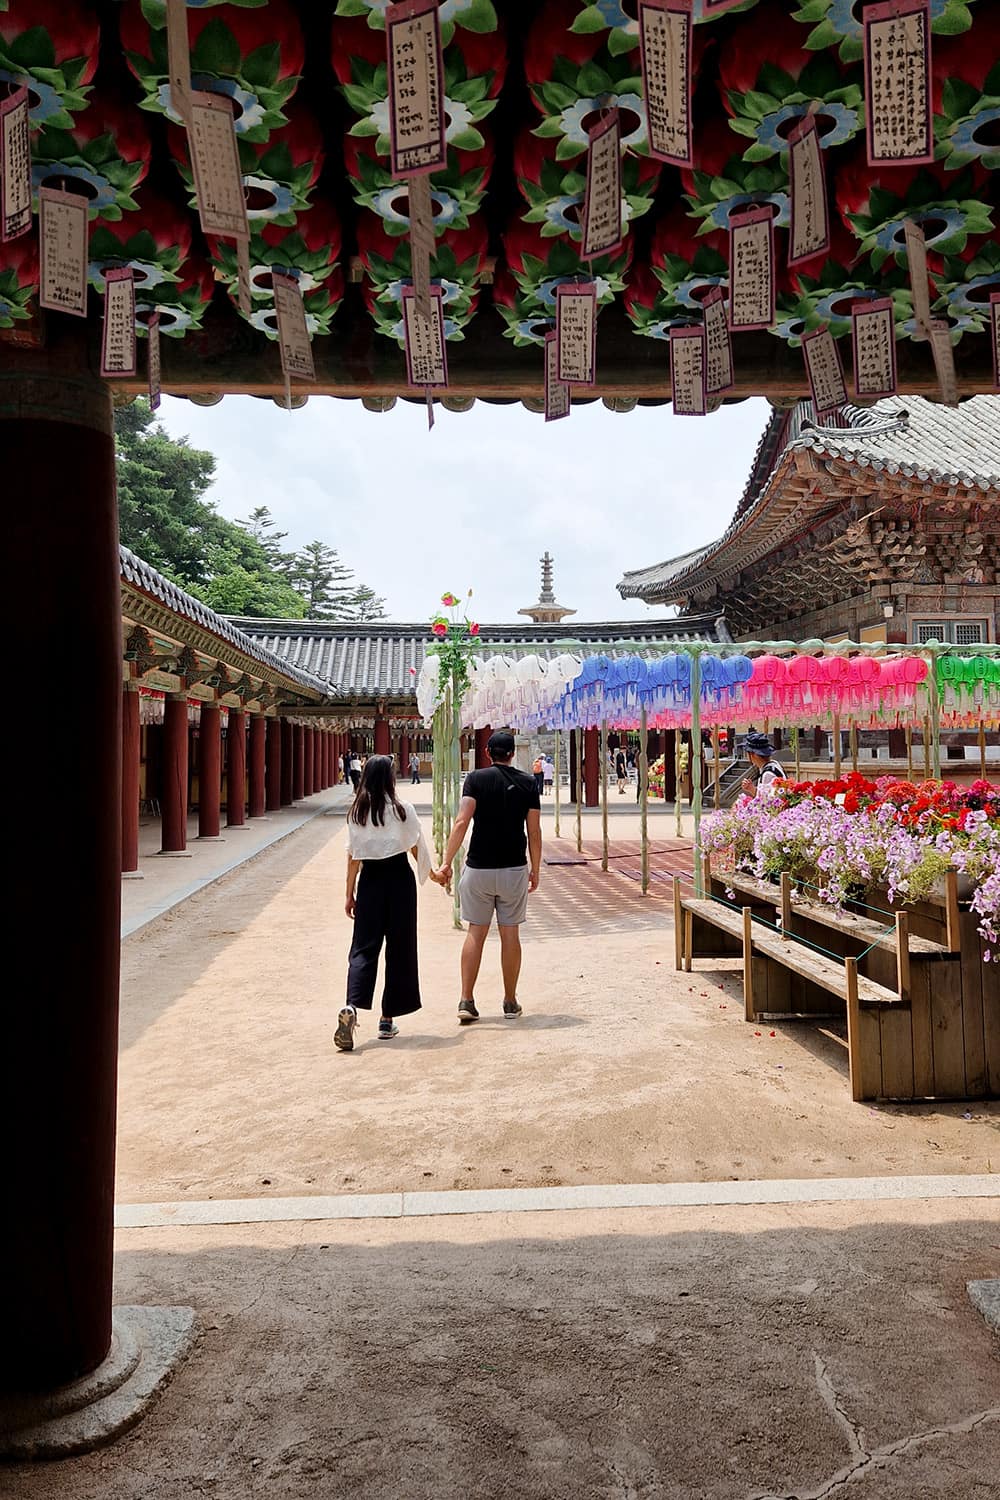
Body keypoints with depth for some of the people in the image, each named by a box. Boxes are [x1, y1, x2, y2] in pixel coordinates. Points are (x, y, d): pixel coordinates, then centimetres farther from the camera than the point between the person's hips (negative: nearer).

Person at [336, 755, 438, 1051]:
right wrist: (431, 873, 19)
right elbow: (417, 849, 1)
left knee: (363, 947, 3)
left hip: (370, 880, 2)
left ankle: (351, 1007, -20)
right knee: (399, 948, 9)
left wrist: (350, 893, 9)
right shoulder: (402, 810, -8)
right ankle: (388, 1019, 15)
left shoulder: (356, 812, 0)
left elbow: (353, 857, 1)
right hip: (399, 879, -2)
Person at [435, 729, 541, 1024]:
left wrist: (446, 862, -12)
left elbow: (462, 823, -14)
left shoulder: (476, 779, -4)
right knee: (510, 935, 9)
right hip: (514, 869, 1)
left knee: (475, 933, 7)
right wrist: (535, 870, 11)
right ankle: (510, 1002, 17)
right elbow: (534, 832, 1)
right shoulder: (528, 783, 1)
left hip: (479, 868, -1)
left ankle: (467, 1001, 5)